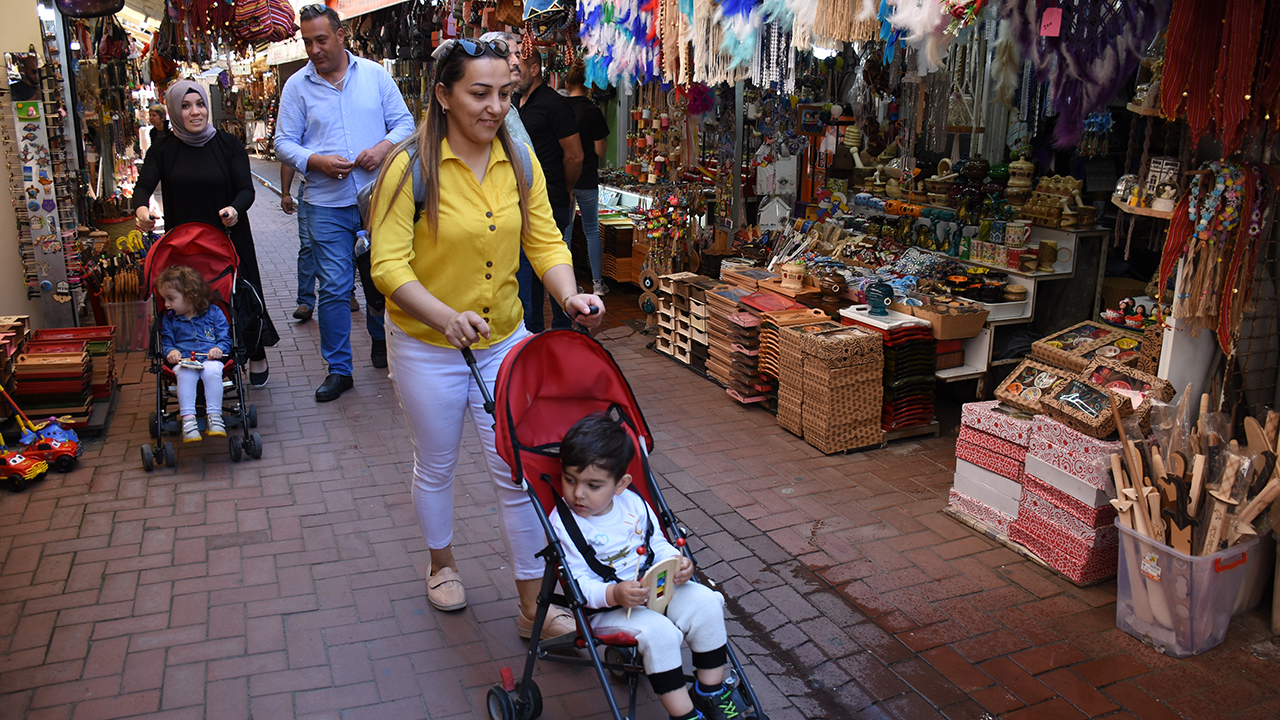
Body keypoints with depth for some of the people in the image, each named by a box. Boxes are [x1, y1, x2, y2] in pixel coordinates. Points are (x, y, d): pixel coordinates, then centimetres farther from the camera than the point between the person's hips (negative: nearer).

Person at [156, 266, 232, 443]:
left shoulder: (213, 312, 11)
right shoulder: (168, 319, 19)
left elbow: (225, 339, 10)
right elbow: (166, 343, 18)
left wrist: (219, 349, -12)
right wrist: (171, 351, -6)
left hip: (211, 359, -1)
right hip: (184, 361, 1)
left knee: (213, 371, -37)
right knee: (185, 374, -36)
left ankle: (214, 415, -35)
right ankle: (188, 419, -41)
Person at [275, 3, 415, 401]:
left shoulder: (374, 74, 4)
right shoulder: (296, 86, 3)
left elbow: (404, 122, 5)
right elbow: (284, 143, 3)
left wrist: (384, 147, -15)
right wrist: (317, 161, -16)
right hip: (327, 206, -1)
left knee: (382, 280, 13)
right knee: (334, 288, 0)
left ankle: (381, 343, 37)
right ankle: (338, 370, 10)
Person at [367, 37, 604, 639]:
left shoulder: (520, 162, -2)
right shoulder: (410, 168, -17)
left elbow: (545, 241, -1)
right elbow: (389, 265, -22)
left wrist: (569, 295, -21)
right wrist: (445, 316, -38)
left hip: (504, 339, 3)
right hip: (427, 347, -3)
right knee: (436, 467, 18)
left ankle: (533, 605, 18)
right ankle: (442, 564, 46)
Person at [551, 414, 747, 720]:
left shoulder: (633, 503, 0)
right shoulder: (562, 523, -15)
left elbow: (658, 544, 11)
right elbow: (578, 581, -17)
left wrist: (678, 563, -10)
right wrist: (613, 594, -35)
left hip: (655, 588, 6)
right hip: (605, 607, -5)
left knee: (705, 603, -12)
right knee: (658, 632, -30)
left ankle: (711, 691, 4)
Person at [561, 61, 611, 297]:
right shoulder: (593, 111, -9)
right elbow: (600, 151, -7)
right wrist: (604, 137, 10)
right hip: (587, 180, -2)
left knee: (563, 233, 8)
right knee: (592, 231, 10)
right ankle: (597, 283, 10)